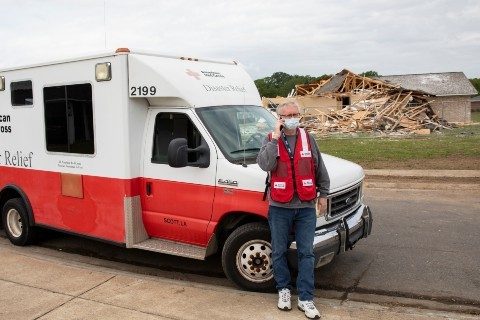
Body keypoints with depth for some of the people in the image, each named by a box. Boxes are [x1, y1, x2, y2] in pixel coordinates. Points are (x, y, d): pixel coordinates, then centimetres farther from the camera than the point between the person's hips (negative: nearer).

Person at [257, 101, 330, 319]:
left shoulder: (308, 139, 5)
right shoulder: (270, 140, 0)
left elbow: (320, 169, 12)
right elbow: (265, 165, -18)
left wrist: (323, 194, 12)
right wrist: (275, 138, -20)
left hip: (306, 207, 1)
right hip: (279, 207, -1)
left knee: (306, 253, 3)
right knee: (279, 252, 10)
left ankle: (305, 299, 12)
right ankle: (283, 289, 29)